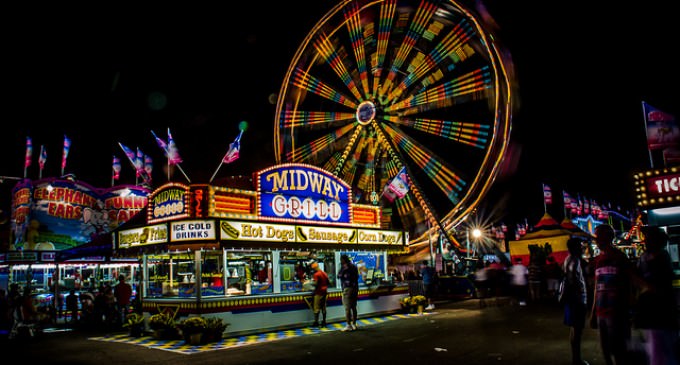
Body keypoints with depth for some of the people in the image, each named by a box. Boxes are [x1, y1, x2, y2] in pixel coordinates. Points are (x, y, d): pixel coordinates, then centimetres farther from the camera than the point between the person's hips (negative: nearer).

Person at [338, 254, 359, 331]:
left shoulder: (344, 267, -8)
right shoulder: (354, 266, 13)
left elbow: (339, 276, -3)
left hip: (347, 289, -7)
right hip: (355, 288, 7)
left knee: (347, 308, -5)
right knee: (353, 307, 12)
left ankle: (349, 325, -6)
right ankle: (354, 324, 17)